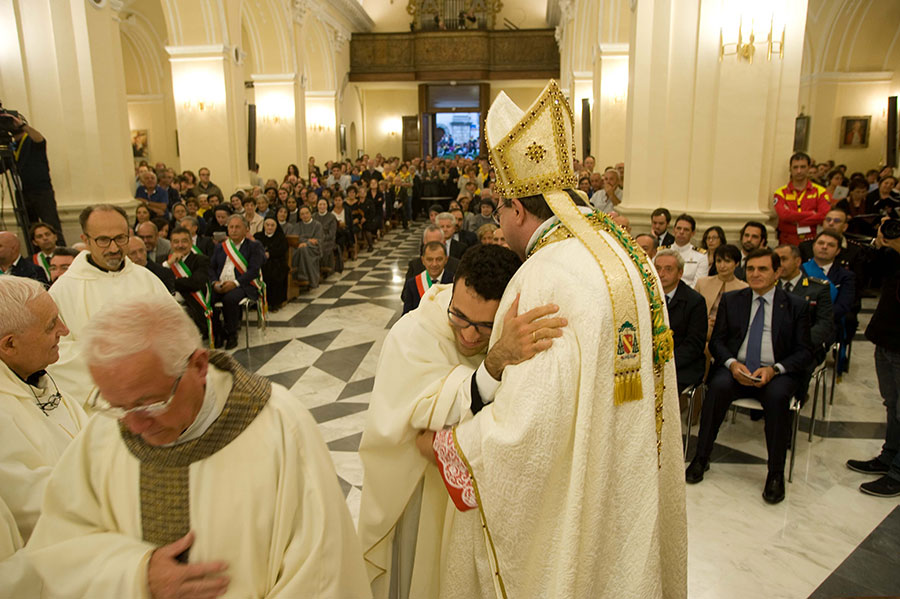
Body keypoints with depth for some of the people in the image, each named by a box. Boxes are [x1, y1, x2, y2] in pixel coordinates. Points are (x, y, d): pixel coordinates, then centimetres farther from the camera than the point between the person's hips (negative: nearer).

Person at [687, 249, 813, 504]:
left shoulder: (795, 306, 5)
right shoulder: (731, 300, 11)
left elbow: (804, 351, 1)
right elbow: (716, 341, 8)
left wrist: (774, 369, -17)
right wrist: (732, 364, -13)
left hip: (776, 373, -1)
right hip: (736, 369, 1)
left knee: (777, 396, -34)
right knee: (718, 386, -31)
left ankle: (776, 474, -17)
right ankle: (701, 458, -18)